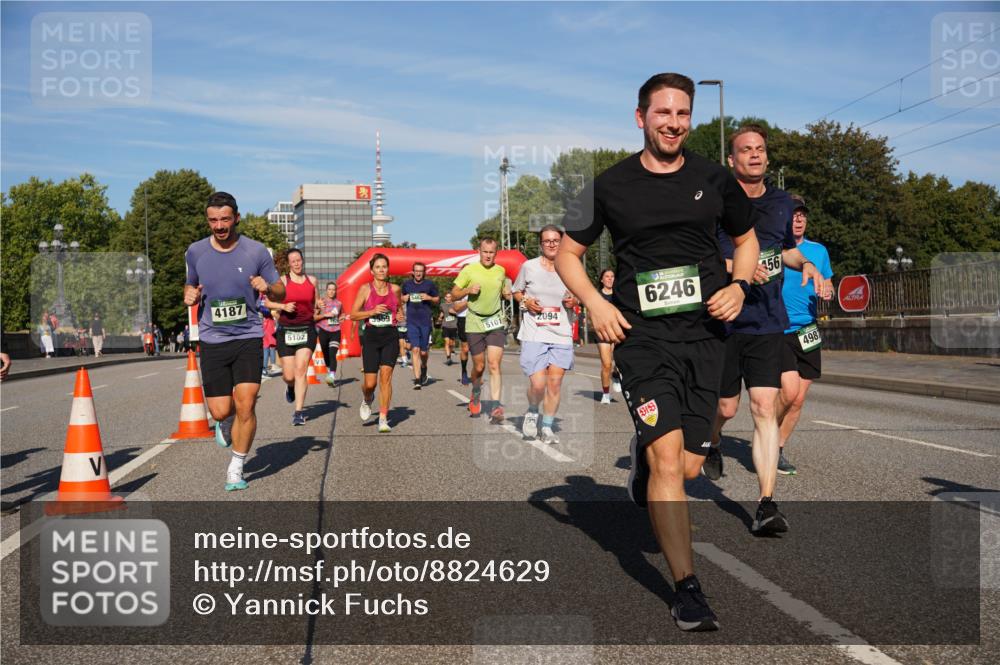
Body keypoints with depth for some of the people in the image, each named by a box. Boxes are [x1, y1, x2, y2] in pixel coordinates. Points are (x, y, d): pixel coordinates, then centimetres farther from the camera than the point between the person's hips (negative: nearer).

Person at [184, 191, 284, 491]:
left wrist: (267, 287, -17)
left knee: (245, 404, -13)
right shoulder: (195, 252, 2)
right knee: (220, 411, -1)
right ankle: (226, 423, 38)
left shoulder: (256, 251, -3)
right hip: (212, 340, 2)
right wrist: (190, 295, -4)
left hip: (248, 337, -1)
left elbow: (280, 293, 6)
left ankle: (236, 468, 6)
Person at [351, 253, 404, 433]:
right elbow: (353, 315, -1)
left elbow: (400, 308, 24)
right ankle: (367, 400, 35)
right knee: (370, 383, -2)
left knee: (386, 375, -13)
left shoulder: (395, 289, 6)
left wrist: (400, 316, 2)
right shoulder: (365, 289, -1)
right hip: (371, 337, -1)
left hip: (390, 337, 1)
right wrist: (373, 311, -15)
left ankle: (383, 418, -8)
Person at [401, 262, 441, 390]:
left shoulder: (430, 284, 3)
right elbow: (401, 297, 21)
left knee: (423, 351, 4)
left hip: (425, 321, 0)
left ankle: (424, 368, 38)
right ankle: (417, 379, -8)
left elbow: (438, 299, 11)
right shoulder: (406, 284, 7)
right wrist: (404, 298, -1)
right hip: (411, 321, 0)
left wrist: (429, 298, -9)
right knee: (415, 350, -10)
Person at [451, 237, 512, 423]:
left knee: (494, 364, -12)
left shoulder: (501, 271, 7)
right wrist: (468, 290, -16)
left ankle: (496, 408, -15)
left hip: (496, 322, 1)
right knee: (479, 367, 8)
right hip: (475, 323, -1)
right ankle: (476, 394, 39)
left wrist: (507, 293, 3)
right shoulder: (469, 270, -2)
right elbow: (454, 294, 2)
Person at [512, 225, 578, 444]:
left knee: (555, 382, 1)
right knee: (538, 383, -11)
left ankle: (547, 427, 17)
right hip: (534, 334, -2)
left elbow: (576, 297, 19)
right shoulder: (528, 266, 1)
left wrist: (573, 302, -3)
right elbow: (516, 292, 14)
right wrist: (525, 301, -6)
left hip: (561, 335, 2)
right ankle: (532, 413, 21)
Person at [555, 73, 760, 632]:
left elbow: (747, 237, 22)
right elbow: (568, 253, 11)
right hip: (643, 334, -3)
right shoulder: (611, 186, 2)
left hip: (705, 333, 3)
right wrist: (595, 303, -6)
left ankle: (643, 463, 42)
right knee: (667, 457, -15)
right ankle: (688, 590, -5)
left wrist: (739, 285, 2)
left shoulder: (714, 179, 8)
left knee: (688, 467, 4)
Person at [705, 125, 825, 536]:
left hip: (767, 323, 3)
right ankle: (713, 445, 43)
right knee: (726, 407, 6)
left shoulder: (781, 202, 11)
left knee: (765, 407, -7)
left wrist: (805, 264, 9)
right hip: (723, 320, -3)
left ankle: (766, 505, -6)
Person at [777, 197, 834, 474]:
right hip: (777, 331, -5)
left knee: (798, 399, 5)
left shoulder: (819, 250, 11)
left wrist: (826, 291, -3)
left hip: (808, 332, 5)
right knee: (789, 391, -18)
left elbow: (827, 284, 20)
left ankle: (778, 449, 20)